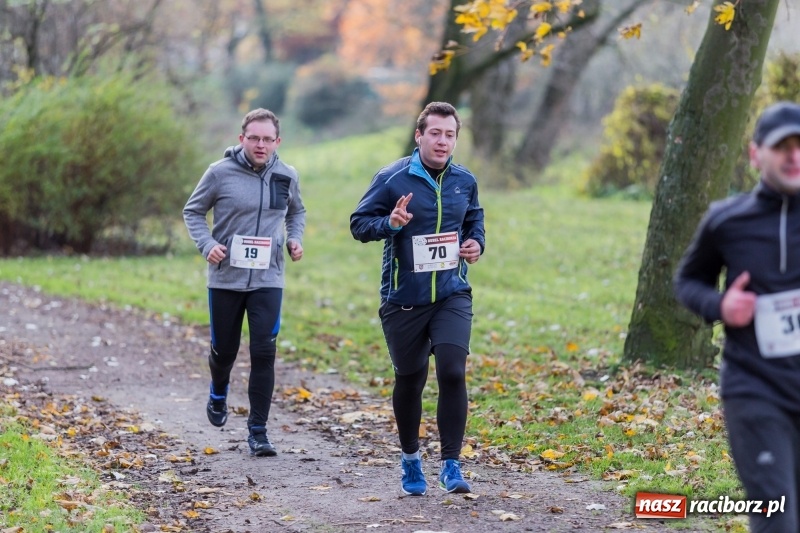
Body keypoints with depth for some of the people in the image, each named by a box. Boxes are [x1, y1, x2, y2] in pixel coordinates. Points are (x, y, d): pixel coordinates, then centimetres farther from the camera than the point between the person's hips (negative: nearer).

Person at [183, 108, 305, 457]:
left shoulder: (286, 176, 1)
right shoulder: (220, 173, -8)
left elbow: (296, 212, 21)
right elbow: (193, 211, 3)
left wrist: (295, 239, 3)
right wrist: (206, 244, -12)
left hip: (268, 280, 1)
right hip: (226, 278, -1)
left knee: (264, 353, -7)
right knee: (224, 349, 12)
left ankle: (258, 431, 0)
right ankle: (219, 393, 46)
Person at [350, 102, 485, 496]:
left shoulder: (464, 181, 5)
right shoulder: (392, 178, -8)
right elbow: (359, 223, -4)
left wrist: (476, 244, 3)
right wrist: (390, 223, -23)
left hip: (452, 296, 2)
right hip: (403, 298, -2)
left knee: (452, 371, -14)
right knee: (410, 379, 10)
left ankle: (451, 464, -6)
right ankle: (410, 458, 32)